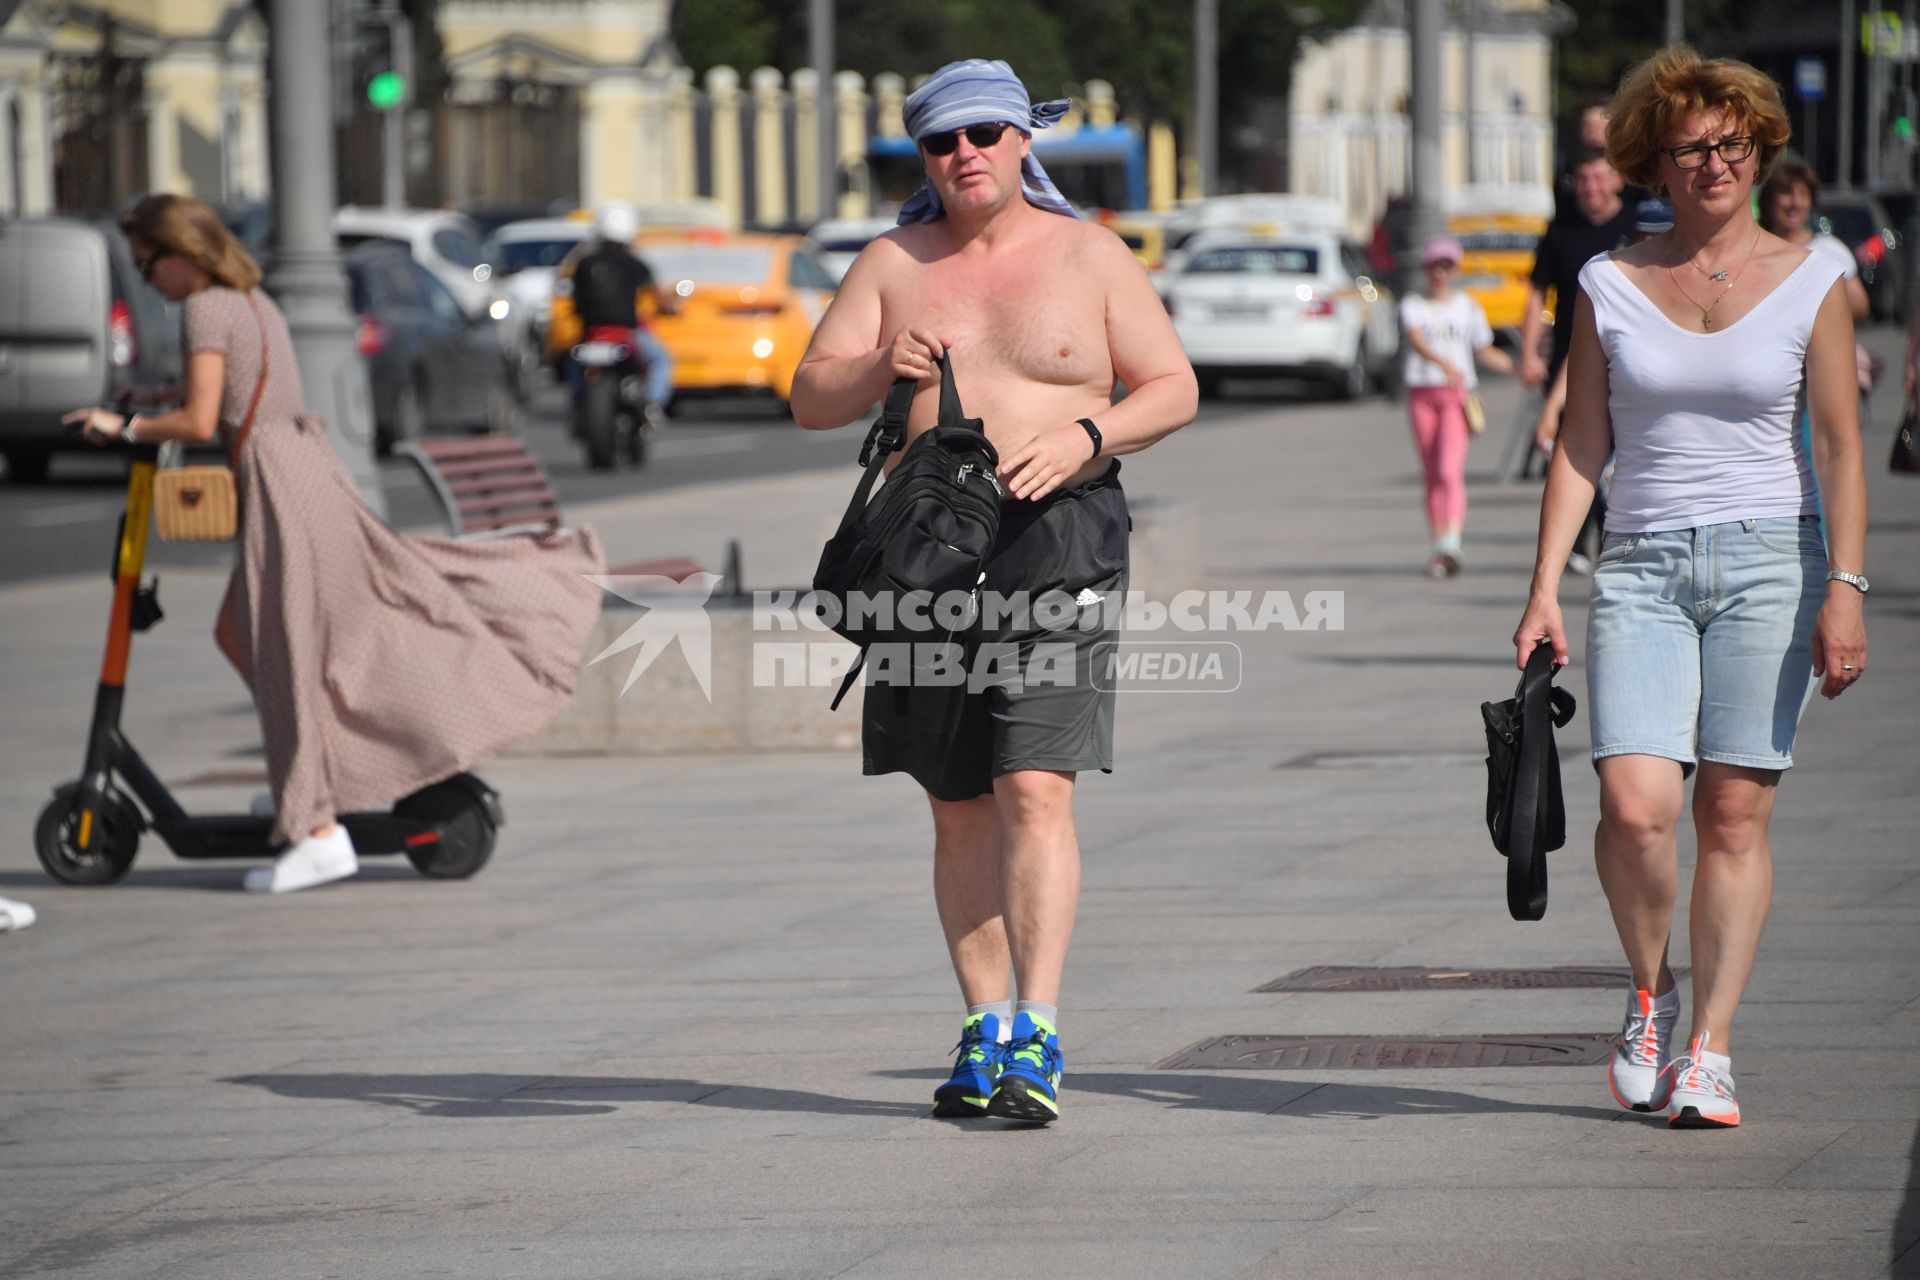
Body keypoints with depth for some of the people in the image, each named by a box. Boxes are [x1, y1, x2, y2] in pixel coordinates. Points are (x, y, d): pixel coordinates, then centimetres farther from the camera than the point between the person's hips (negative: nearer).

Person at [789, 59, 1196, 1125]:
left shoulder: (1088, 257, 5)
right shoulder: (893, 264, 10)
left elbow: (1174, 389, 4)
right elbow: (810, 400, 5)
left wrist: (1085, 437, -15)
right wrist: (879, 367, -16)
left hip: (1057, 539, -3)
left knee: (1036, 790, -15)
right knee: (959, 809, 8)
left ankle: (1036, 1039, -20)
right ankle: (985, 1034, 16)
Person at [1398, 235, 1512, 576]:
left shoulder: (1468, 308, 11)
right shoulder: (1413, 305, 6)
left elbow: (1485, 352, 19)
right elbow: (1416, 339, -13)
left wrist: (1517, 366, 4)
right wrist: (1442, 363, -31)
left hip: (1457, 394, -1)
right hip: (1421, 393, 1)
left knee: (1450, 471, -17)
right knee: (1432, 475, 5)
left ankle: (1451, 544, -29)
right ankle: (1439, 544, 10)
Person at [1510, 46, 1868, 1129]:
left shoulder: (1811, 283, 3)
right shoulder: (1611, 287, 6)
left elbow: (1839, 446, 1)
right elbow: (1580, 449, 9)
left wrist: (1845, 590, -8)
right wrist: (1544, 586, 1)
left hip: (1768, 559, -1)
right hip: (1642, 566, 1)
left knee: (1736, 814, -3)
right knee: (1635, 806, -15)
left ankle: (1707, 1051, 5)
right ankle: (1650, 993, 11)